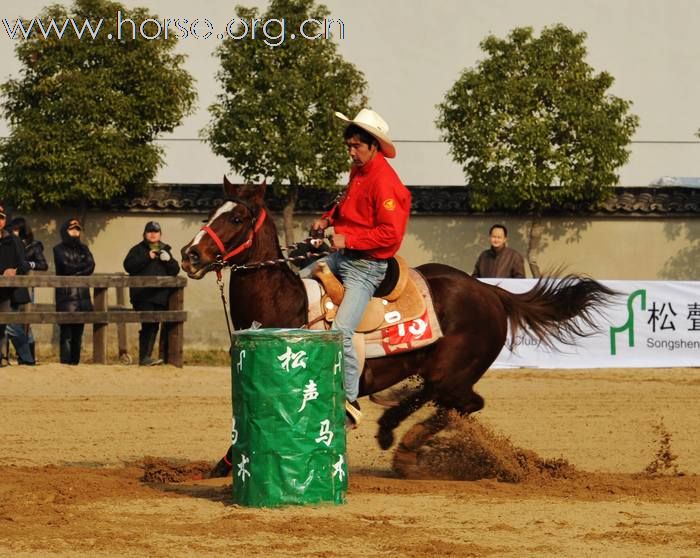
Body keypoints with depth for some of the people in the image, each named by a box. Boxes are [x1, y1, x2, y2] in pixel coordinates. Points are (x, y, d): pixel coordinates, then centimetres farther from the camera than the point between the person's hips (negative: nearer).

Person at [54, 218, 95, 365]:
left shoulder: (83, 249, 20)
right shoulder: (59, 249, 7)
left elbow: (91, 266, 3)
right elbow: (67, 266, -10)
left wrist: (75, 269, -7)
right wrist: (82, 266, 1)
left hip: (83, 296, 5)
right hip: (66, 296, -5)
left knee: (78, 333, 5)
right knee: (67, 333, -12)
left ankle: (75, 362, 9)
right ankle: (65, 363, -15)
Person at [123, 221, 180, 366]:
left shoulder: (165, 250, 19)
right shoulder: (138, 250, 5)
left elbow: (175, 270, 12)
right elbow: (129, 266, -10)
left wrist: (168, 260, -8)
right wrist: (147, 257, -16)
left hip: (161, 295, 5)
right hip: (143, 295, -5)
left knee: (154, 326, 7)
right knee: (149, 325, -16)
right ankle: (144, 357, -18)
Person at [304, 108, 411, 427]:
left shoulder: (384, 182, -21)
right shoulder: (358, 169, 8)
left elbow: (391, 233, -25)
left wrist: (348, 239, -25)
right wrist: (328, 219, 10)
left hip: (366, 266, -10)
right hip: (342, 256, 10)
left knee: (341, 331, -21)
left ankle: (350, 402, -15)